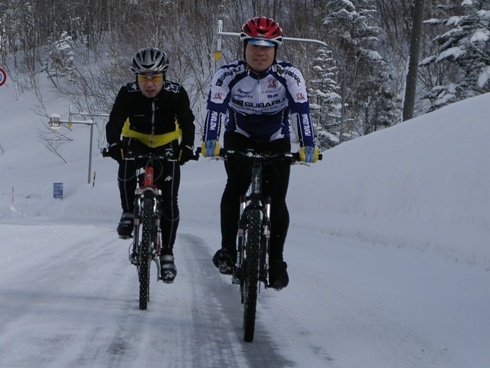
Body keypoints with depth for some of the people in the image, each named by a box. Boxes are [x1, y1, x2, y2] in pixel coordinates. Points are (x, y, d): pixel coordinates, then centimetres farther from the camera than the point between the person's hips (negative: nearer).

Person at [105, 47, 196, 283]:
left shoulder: (176, 94, -20)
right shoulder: (128, 94, -20)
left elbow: (187, 123, -24)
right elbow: (114, 122, -26)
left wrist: (186, 146, -43)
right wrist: (114, 144, -45)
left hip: (166, 146, 0)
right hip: (136, 142, 0)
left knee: (169, 202, -8)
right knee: (126, 168, -35)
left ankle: (167, 253, 4)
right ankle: (128, 212, -12)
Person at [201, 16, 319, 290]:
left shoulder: (289, 75, -21)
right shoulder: (228, 75, -20)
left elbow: (301, 110, -28)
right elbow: (215, 108, -30)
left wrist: (309, 146, -41)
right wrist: (209, 141, -45)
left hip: (276, 142, 0)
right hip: (238, 138, 0)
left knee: (277, 200, -11)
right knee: (236, 186, -26)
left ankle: (276, 261, 2)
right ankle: (228, 250, -19)